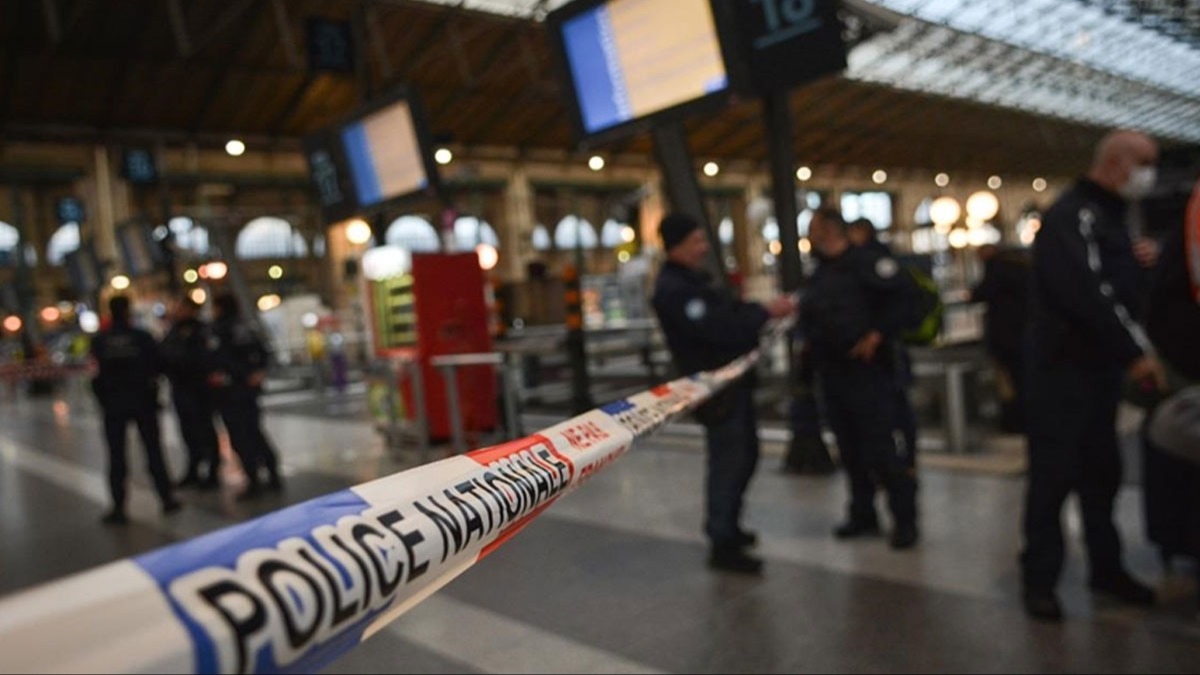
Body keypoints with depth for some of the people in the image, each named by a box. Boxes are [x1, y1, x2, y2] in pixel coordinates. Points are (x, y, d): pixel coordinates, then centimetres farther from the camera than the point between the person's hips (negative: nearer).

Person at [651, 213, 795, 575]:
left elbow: (732, 311, 15)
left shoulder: (693, 279, 14)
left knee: (746, 454, 19)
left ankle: (728, 527, 34)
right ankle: (723, 545, 5)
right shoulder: (672, 290, -19)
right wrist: (765, 312, -20)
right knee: (728, 461, -6)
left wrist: (768, 309, -1)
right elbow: (718, 329, -27)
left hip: (733, 381, 10)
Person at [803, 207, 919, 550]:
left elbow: (899, 294, -19)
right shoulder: (820, 273, 16)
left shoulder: (864, 261, -10)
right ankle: (863, 515, 25)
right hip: (833, 373, 9)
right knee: (851, 449, 14)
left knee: (886, 447, -4)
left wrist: (878, 334, -19)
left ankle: (904, 520, 8)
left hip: (868, 369, -8)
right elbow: (812, 317, 22)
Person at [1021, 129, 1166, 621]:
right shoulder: (1072, 215, -13)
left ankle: (1106, 568, 26)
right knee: (1054, 475, -4)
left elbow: (1117, 292, 19)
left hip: (1100, 367, 9)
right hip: (1062, 367, -9)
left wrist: (1135, 349, 8)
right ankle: (1039, 578, 6)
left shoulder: (1109, 217, 17)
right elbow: (1086, 294, -24)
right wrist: (1136, 351, -20)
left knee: (1102, 472, 14)